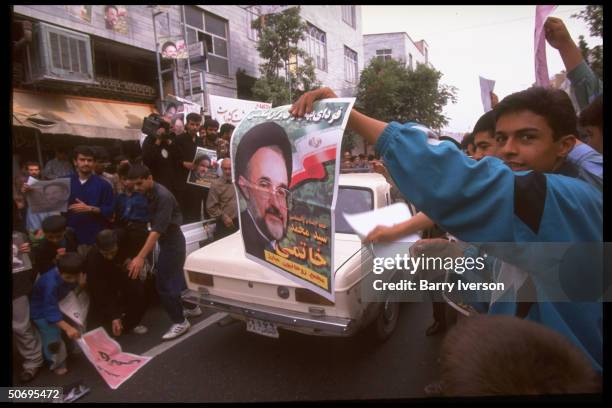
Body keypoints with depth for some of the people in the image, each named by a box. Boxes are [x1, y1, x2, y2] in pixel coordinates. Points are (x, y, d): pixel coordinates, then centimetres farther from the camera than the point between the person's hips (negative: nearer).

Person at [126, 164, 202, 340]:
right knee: (177, 277, 20)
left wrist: (140, 257, -36)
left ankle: (180, 322, 9)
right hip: (169, 241, 9)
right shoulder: (149, 193, 1)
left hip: (172, 242, -9)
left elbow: (158, 229, -32)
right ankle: (193, 307, 38)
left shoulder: (163, 196, -26)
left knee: (165, 284, -5)